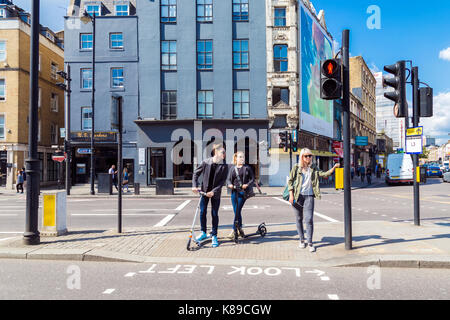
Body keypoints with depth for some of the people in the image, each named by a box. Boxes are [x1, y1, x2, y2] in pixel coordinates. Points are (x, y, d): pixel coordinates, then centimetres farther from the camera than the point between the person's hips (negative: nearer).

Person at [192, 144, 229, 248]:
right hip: (204, 191, 1)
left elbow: (223, 181, -11)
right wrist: (195, 186, -10)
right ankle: (203, 233, 26)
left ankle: (214, 236, 15)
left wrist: (214, 191, -20)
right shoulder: (205, 162, -7)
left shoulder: (224, 166, -9)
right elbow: (196, 173, 1)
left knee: (214, 214, 3)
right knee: (202, 212, 8)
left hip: (215, 193, -1)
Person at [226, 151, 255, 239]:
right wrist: (229, 184, -11)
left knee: (238, 210, -12)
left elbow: (252, 179, 3)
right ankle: (240, 229, 22)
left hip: (243, 191, -4)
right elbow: (228, 179, 11)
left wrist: (247, 185, -15)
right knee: (236, 211, 7)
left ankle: (234, 230, -8)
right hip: (234, 191, 4)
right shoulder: (232, 168, 14)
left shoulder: (247, 168, 6)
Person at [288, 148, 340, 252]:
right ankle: (302, 240, 23)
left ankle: (310, 242, 1)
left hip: (309, 196, 1)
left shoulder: (313, 168, 9)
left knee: (309, 219, -7)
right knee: (299, 219, 7)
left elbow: (324, 174, 0)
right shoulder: (296, 167, 2)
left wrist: (334, 168, -16)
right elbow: (290, 181, 3)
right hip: (297, 196, 0)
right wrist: (291, 195, -5)